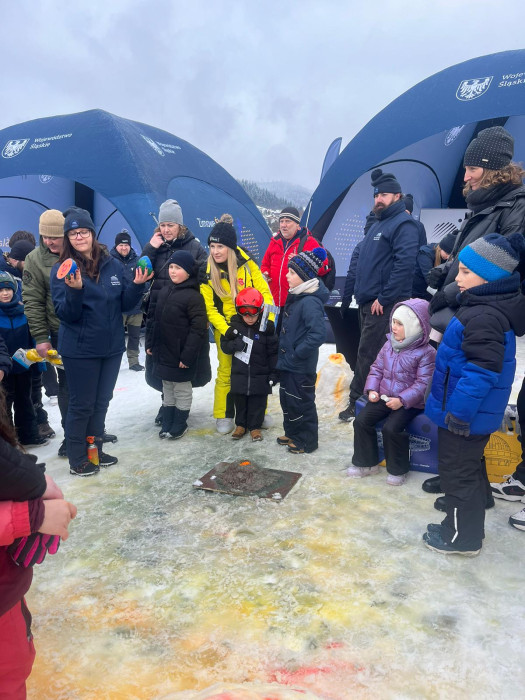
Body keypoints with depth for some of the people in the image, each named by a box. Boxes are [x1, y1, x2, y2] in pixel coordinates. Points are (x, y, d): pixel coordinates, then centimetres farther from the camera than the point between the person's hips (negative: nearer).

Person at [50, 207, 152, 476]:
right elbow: (65, 314, -13)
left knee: (102, 401, 17)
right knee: (82, 404, 5)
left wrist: (136, 285, -12)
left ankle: (95, 449, 35)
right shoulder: (62, 270, -8)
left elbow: (125, 304, 5)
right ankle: (77, 460, 22)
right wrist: (75, 290, -31)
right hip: (80, 350, -5)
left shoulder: (113, 265, 3)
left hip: (112, 347, 5)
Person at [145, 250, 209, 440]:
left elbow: (198, 329, -20)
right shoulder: (163, 292, 6)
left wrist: (187, 356, -21)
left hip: (181, 355, -7)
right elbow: (153, 319, 14)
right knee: (167, 388, 17)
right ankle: (167, 422, 30)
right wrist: (150, 343, 12)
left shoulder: (193, 296, -16)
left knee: (182, 389, 9)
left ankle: (180, 424, 24)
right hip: (162, 352, 7)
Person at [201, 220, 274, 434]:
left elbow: (264, 291, -8)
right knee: (226, 372, 5)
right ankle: (223, 416, 21)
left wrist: (268, 319, -17)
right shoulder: (207, 273, -10)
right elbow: (209, 308, -9)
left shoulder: (246, 264, -12)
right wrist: (226, 330, -21)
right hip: (225, 330, 0)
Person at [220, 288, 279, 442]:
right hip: (239, 375, 2)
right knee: (240, 401, 15)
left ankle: (255, 426, 25)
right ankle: (241, 425, 32)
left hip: (260, 376, -2)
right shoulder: (234, 325, -4)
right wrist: (237, 344, -22)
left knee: (258, 403, 9)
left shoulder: (267, 328, -10)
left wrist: (273, 373, -5)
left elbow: (273, 353, -5)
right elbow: (224, 346, -2)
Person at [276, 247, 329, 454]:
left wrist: (297, 353, -23)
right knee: (286, 399, 21)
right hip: (287, 363, 9)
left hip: (300, 367, -9)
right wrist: (284, 354, 13)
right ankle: (292, 433, 39)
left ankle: (307, 440, 23)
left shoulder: (310, 302, -24)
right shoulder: (295, 296, 6)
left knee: (301, 403, 6)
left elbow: (318, 334, -33)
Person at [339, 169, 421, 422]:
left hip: (383, 304, -9)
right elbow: (358, 260, 23)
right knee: (368, 353, 13)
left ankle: (356, 402, 3)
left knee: (367, 354, -6)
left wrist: (384, 298, -21)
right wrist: (349, 294, 17)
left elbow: (404, 263, -20)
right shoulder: (376, 225, 20)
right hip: (367, 302, 9)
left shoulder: (404, 224, -8)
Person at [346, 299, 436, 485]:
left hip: (409, 403, -6)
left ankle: (398, 469, 0)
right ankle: (366, 463, 9)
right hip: (383, 397, 6)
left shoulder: (426, 353, -13)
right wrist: (372, 389, -5)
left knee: (391, 428, -26)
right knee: (361, 421, -9)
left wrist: (402, 400, -25)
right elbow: (377, 368, 11)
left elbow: (423, 383, -17)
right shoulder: (389, 345, 6)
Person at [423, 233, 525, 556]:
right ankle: (469, 526, 38)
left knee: (457, 471, 5)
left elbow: (481, 371, -29)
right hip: (474, 413, 10)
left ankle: (463, 536, 22)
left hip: (464, 414, -10)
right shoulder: (486, 308, 8)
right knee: (470, 467, 21)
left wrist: (458, 412, -23)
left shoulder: (483, 317, -26)